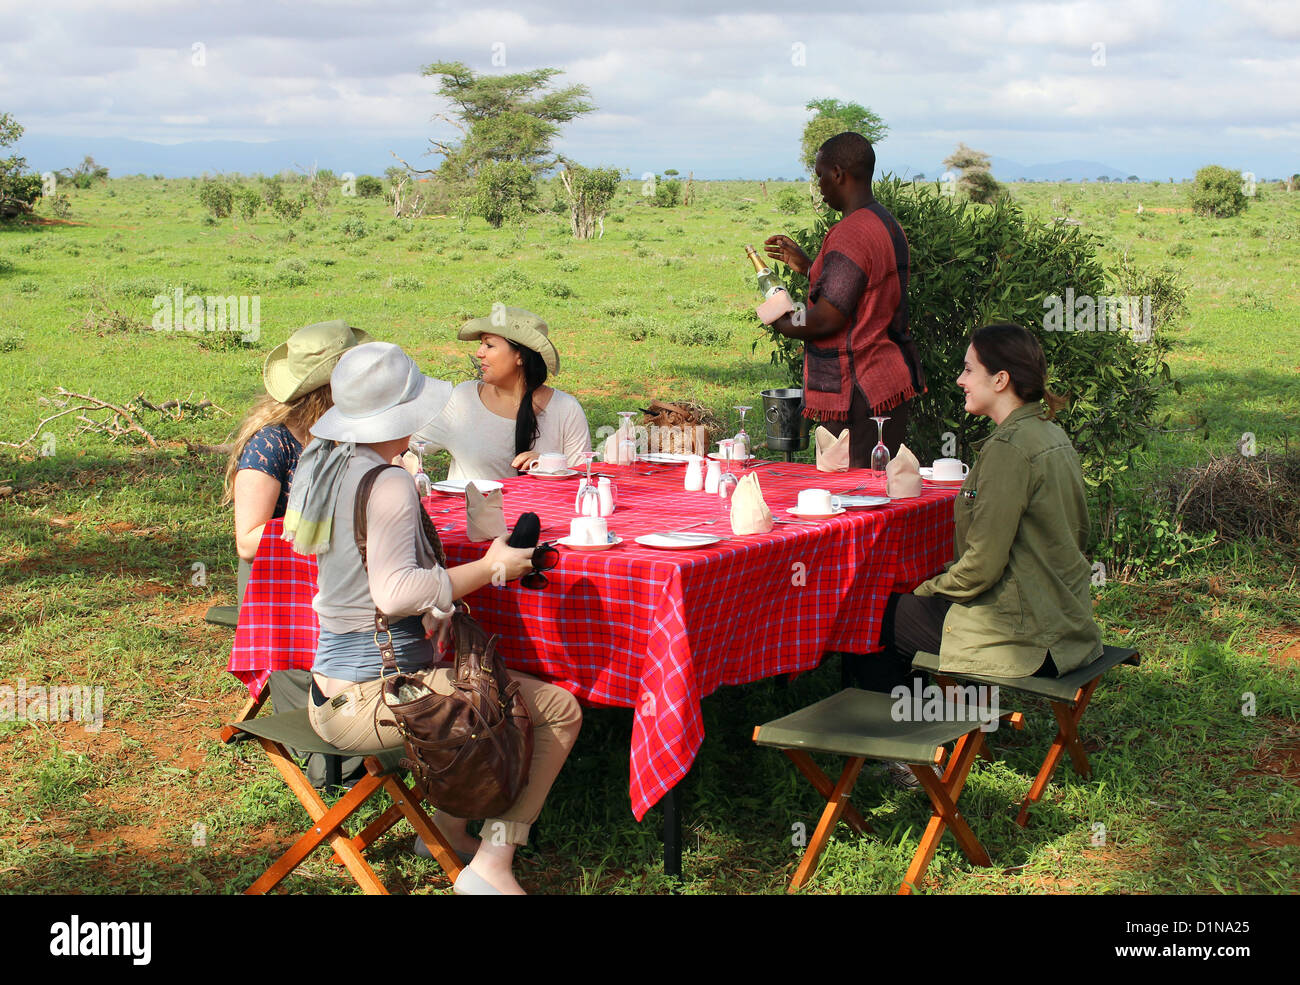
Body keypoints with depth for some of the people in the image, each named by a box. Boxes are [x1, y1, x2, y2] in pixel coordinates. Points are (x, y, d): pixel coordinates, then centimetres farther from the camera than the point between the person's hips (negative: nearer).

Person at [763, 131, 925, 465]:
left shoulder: (851, 234, -18)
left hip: (859, 392, -10)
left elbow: (827, 318, -21)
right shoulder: (888, 225, 14)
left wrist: (784, 325, -1)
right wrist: (807, 266, 24)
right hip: (890, 379, 10)